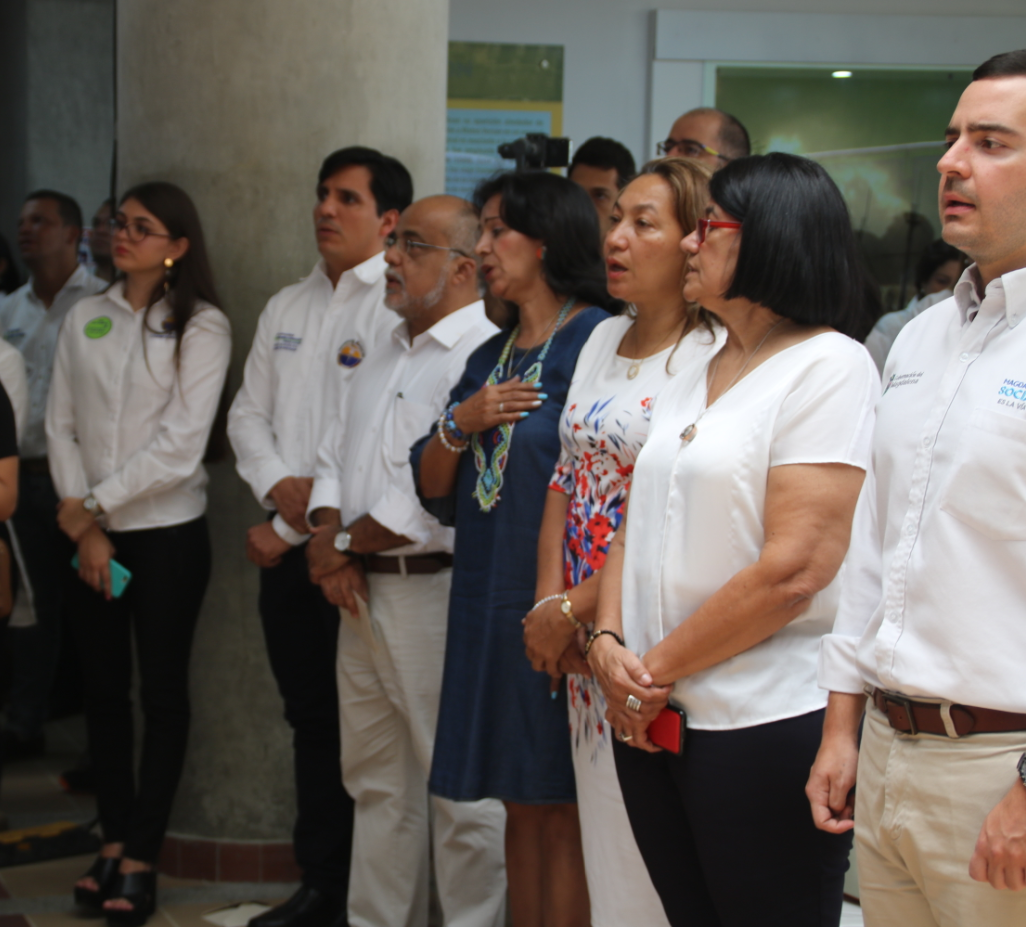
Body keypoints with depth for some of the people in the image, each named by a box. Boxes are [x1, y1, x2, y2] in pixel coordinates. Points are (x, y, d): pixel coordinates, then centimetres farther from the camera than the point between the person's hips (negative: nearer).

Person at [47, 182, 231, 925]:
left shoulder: (201, 327, -6)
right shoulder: (85, 318, 6)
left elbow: (179, 446, -13)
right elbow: (61, 424, 4)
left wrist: (95, 503, -10)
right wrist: (83, 526, -4)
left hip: (166, 534, -4)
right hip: (90, 535, 4)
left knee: (163, 692, 2)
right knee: (104, 687, 10)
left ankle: (141, 857, 8)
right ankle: (114, 840, 21)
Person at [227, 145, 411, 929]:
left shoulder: (402, 310, -10)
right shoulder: (287, 308, 16)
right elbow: (249, 412, 16)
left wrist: (296, 530, -12)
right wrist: (277, 484, -5)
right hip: (288, 553, 7)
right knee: (309, 718, 13)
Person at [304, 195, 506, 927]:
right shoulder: (390, 353, 17)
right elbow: (338, 451, 18)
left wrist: (345, 543, -11)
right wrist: (331, 540, -1)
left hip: (435, 588, -10)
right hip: (364, 591, 10)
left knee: (461, 785, -3)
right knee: (378, 783, 18)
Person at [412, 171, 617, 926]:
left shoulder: (597, 341, -9)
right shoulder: (489, 358, 17)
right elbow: (434, 492, 16)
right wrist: (460, 423, -2)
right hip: (490, 608, 8)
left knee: (562, 806, -3)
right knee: (522, 806, 13)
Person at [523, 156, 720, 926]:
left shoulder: (708, 357, -14)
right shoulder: (603, 341, 12)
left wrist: (573, 611, -12)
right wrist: (548, 601, 2)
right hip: (582, 633, 8)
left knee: (651, 851, -2)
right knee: (598, 831, 13)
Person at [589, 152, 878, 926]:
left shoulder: (829, 366, -11)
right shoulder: (692, 378, 15)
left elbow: (794, 570, -18)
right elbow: (637, 528, 15)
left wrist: (657, 669, -12)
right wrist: (609, 644, -3)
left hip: (766, 721, -8)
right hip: (652, 718, 8)